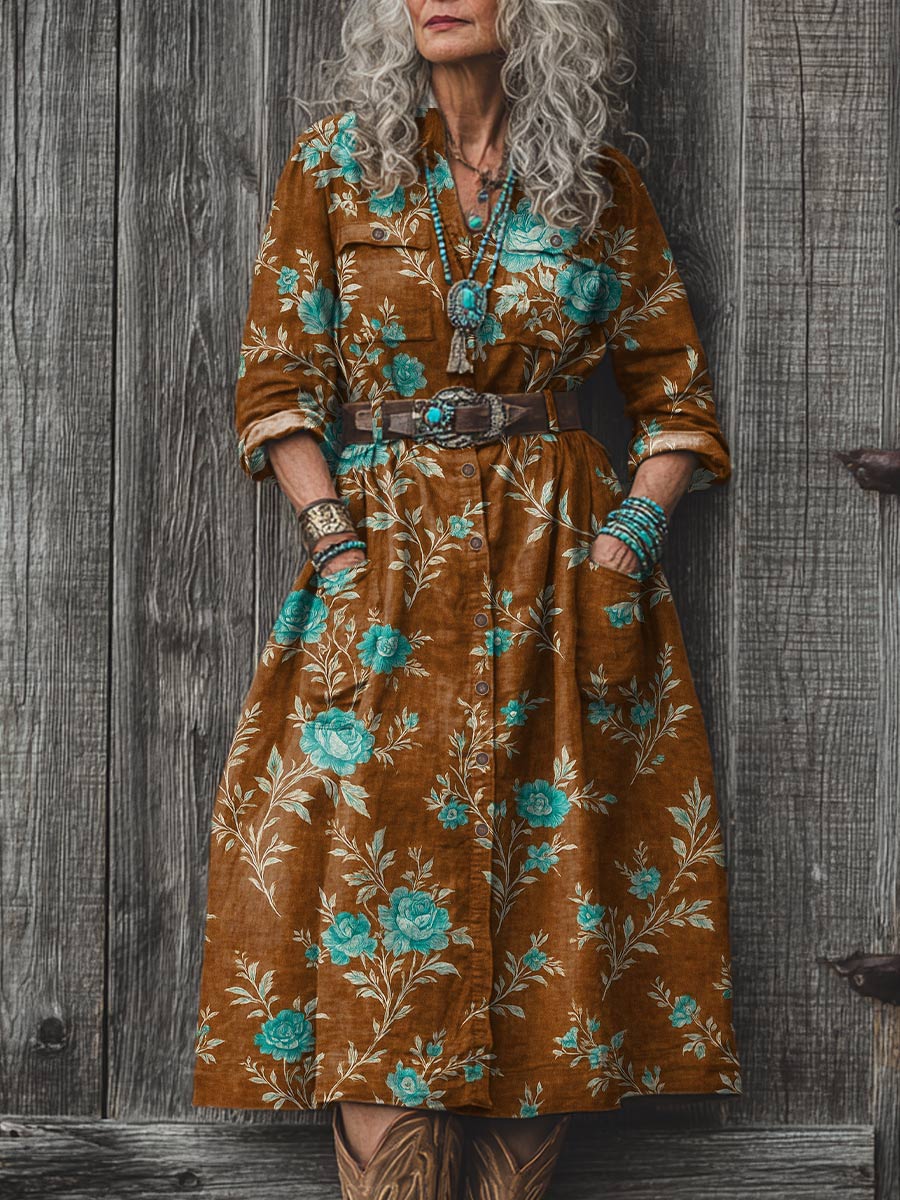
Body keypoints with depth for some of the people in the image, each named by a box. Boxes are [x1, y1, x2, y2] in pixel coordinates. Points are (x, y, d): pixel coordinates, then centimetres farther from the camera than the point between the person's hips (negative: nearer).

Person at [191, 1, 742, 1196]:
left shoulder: (598, 185, 7)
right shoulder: (336, 164, 6)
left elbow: (677, 395, 10)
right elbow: (277, 380, 4)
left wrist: (625, 540, -3)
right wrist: (335, 538, -7)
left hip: (560, 572, 1)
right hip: (385, 555, -1)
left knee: (550, 886, -2)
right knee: (384, 871, -7)